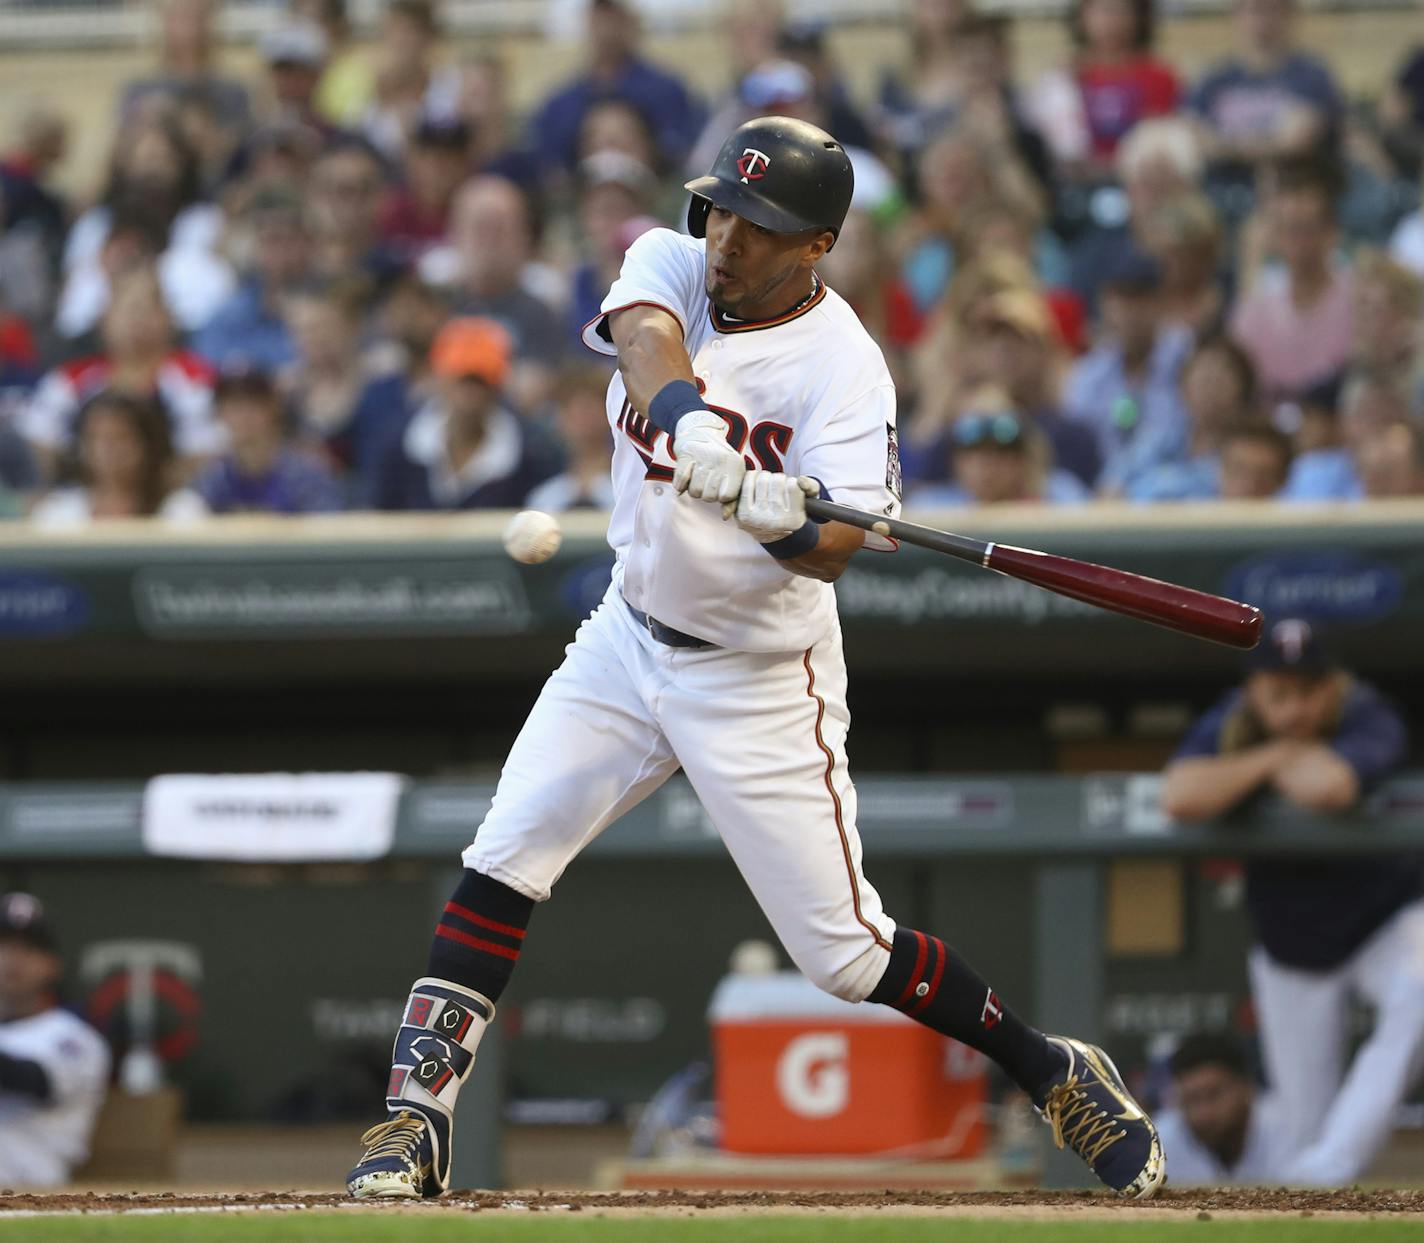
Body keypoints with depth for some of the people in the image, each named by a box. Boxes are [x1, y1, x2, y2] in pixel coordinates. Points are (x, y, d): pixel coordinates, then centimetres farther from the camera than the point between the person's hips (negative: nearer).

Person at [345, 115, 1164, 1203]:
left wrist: (784, 516, -54)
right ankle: (418, 1120, -1)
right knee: (503, 863, -8)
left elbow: (834, 548, -31)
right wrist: (691, 419, -53)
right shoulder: (671, 264, -7)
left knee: (848, 951, -2)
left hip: (761, 681, -5)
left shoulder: (842, 367, -20)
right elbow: (646, 336, -31)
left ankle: (1056, 1075, 17)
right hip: (629, 640, 5)